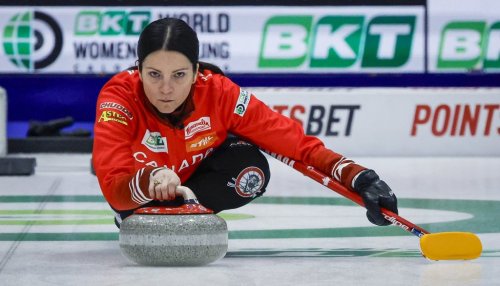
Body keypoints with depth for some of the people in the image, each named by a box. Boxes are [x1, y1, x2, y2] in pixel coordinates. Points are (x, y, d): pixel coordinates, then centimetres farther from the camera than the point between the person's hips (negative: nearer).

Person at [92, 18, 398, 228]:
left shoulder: (218, 92, -31)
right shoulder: (118, 98, -35)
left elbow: (289, 138, -29)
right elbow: (114, 189, -45)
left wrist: (360, 179, -39)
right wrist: (151, 180, -67)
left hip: (196, 169, -1)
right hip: (136, 179, 1)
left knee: (251, 173, -29)